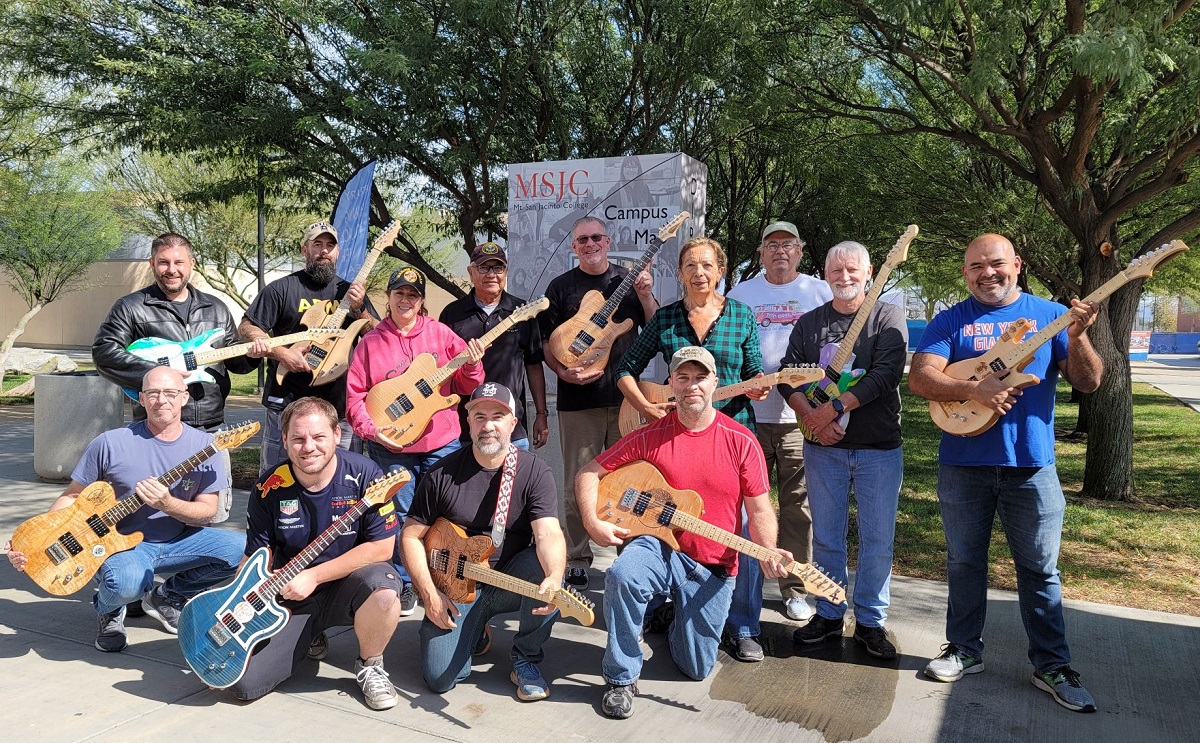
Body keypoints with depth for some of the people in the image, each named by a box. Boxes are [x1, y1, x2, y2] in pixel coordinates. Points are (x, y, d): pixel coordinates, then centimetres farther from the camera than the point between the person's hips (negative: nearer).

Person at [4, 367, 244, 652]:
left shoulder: (204, 445, -6)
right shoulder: (111, 444, -10)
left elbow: (207, 510, -6)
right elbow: (72, 496, 0)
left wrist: (167, 504, -25)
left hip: (177, 540, 4)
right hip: (122, 542, -3)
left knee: (243, 550, -18)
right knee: (126, 581, -39)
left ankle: (168, 596, 10)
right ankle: (108, 609, 5)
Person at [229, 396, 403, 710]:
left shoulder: (364, 475, -16)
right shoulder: (270, 488, -8)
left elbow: (382, 547, -17)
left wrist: (313, 576, -18)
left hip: (348, 586, -2)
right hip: (290, 595, 3)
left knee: (383, 588, -37)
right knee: (244, 683, -12)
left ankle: (369, 666, -4)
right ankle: (310, 637, 20)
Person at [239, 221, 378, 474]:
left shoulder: (351, 292, 11)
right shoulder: (281, 288, 1)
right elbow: (246, 328, -1)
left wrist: (359, 310, -9)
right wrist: (282, 353, -14)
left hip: (338, 405, 3)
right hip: (287, 402, -3)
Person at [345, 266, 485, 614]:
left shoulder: (440, 333, 4)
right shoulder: (371, 342, 3)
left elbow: (464, 386, 4)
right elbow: (355, 394, 0)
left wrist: (472, 366, -16)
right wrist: (371, 429, -13)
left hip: (442, 443, 1)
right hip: (391, 446, 0)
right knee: (399, 516, 7)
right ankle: (403, 583, 23)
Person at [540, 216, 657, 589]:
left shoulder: (629, 280, 9)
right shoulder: (561, 286, 5)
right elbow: (544, 341, 4)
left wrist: (645, 296, -10)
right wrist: (563, 371, -13)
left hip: (625, 394, 1)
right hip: (578, 399, -1)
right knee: (578, 484, 4)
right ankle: (578, 560, 16)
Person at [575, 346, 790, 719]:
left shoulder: (740, 441, -6)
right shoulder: (650, 436, -6)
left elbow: (760, 509, -4)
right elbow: (589, 473, 0)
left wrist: (767, 552, -22)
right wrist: (593, 523, -15)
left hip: (713, 567, 1)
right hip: (659, 545, -1)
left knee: (697, 668, 4)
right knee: (622, 576, -35)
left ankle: (677, 622, 40)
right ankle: (622, 678, -14)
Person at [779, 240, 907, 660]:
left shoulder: (888, 318, -1)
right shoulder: (809, 323, 10)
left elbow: (886, 374, -14)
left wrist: (833, 409, -18)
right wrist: (811, 417, -12)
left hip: (879, 448, -2)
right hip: (823, 447, 3)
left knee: (878, 540, 4)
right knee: (826, 537, 9)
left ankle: (870, 621, 18)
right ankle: (828, 615, 23)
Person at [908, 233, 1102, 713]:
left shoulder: (1050, 315, 4)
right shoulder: (950, 321, 2)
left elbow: (1088, 383, -1)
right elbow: (919, 379, -10)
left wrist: (1078, 337, -20)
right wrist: (974, 390, -25)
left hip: (1032, 466, 0)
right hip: (963, 465, 0)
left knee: (1040, 569, 8)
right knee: (964, 562, 12)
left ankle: (1052, 666, 22)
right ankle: (965, 649, 27)